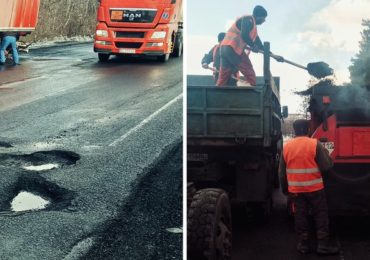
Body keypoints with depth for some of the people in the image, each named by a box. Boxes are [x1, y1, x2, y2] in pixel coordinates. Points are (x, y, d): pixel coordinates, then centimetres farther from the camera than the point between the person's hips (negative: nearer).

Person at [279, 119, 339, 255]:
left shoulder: (286, 147, 1)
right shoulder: (315, 144, -11)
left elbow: (282, 171, 7)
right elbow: (326, 166, -11)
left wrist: (285, 188, 19)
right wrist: (325, 152, 8)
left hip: (295, 189, 3)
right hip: (314, 188, -3)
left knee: (300, 216, 10)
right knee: (321, 215, 6)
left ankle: (303, 244, 14)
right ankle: (323, 245, 6)